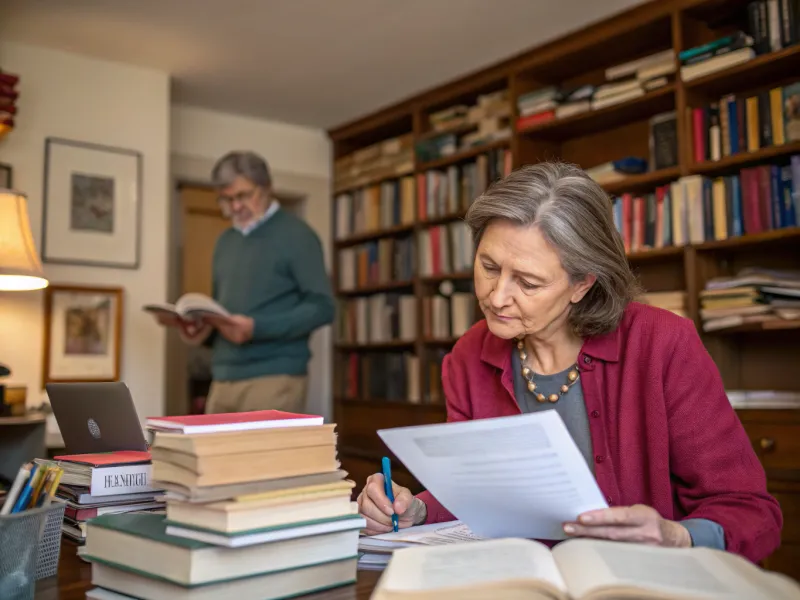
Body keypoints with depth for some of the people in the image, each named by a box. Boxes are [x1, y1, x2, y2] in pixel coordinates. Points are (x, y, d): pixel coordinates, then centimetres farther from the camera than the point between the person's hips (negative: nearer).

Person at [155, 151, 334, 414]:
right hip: (223, 379, 6)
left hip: (274, 378, -6)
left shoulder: (295, 235, -3)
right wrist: (203, 330, 1)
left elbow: (321, 306, -12)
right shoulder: (225, 241, 18)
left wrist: (256, 328, -22)